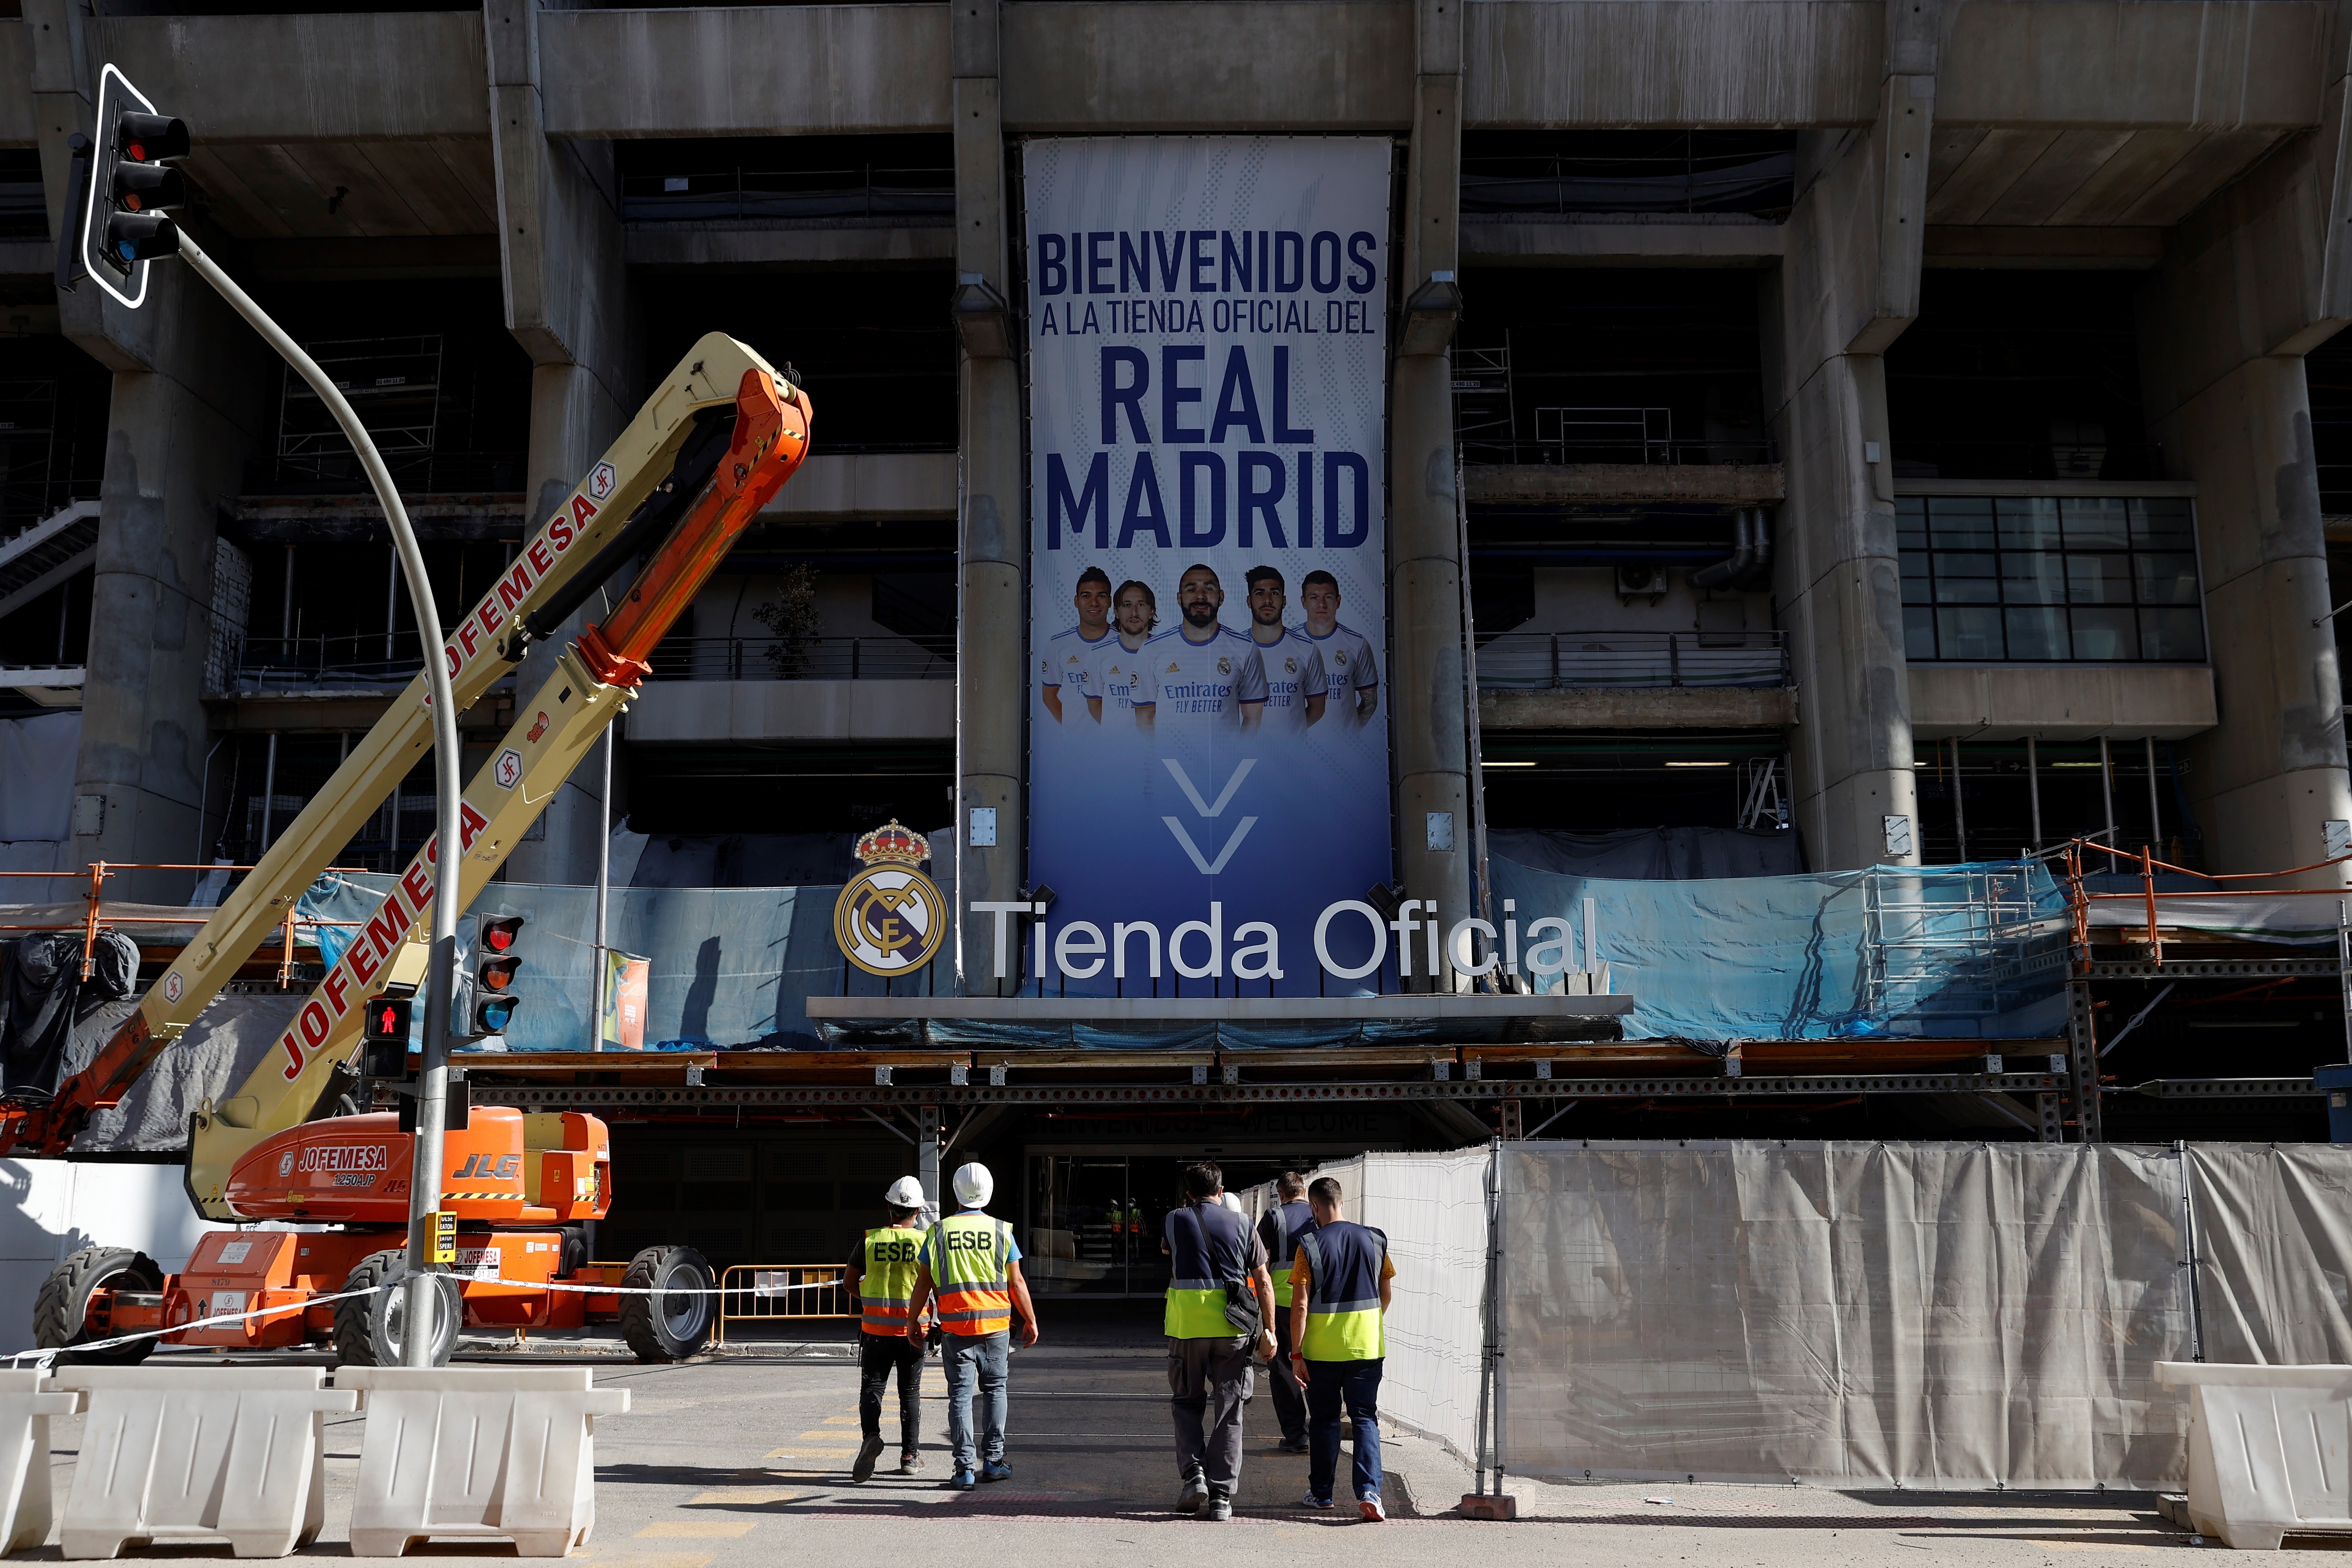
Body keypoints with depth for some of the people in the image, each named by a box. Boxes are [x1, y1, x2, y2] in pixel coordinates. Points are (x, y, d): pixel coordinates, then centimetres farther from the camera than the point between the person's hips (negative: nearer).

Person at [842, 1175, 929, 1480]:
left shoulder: (870, 1240, -3)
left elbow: (850, 1282, 4)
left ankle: (872, 1435, -19)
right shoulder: (924, 1241, -7)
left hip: (876, 1329, 0)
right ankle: (910, 1456, 14)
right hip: (912, 1329, 0)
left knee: (872, 1387, 6)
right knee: (910, 1392, 12)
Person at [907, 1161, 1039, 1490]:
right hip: (996, 1325, 0)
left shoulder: (939, 1232, 1)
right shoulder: (1001, 1231, -1)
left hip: (956, 1326, 0)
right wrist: (1031, 1321, 10)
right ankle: (993, 1461, 13)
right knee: (994, 1389, 13)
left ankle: (965, 1468, -1)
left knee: (960, 1394, 3)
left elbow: (923, 1283, 4)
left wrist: (912, 1321, 15)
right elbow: (1016, 1283, 1)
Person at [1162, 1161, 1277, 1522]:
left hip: (1186, 1325, -1)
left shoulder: (1175, 1220, 4)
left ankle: (1194, 1475, 0)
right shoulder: (1240, 1225, 6)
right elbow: (1263, 1282, 5)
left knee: (1187, 1403, 16)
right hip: (1233, 1328, 1)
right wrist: (1269, 1331, 9)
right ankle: (1221, 1498, 4)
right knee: (1228, 1413, 6)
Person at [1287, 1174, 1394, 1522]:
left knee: (1324, 1420, 12)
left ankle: (1320, 1493, 20)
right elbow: (1385, 1295, 10)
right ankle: (1369, 1491, -9)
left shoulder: (1311, 1245, -10)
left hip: (1322, 1350, -2)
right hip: (1367, 1346, 2)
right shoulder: (1373, 1240, 1)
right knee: (1365, 1418, 6)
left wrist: (1296, 1354, -8)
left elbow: (1301, 1304, -12)